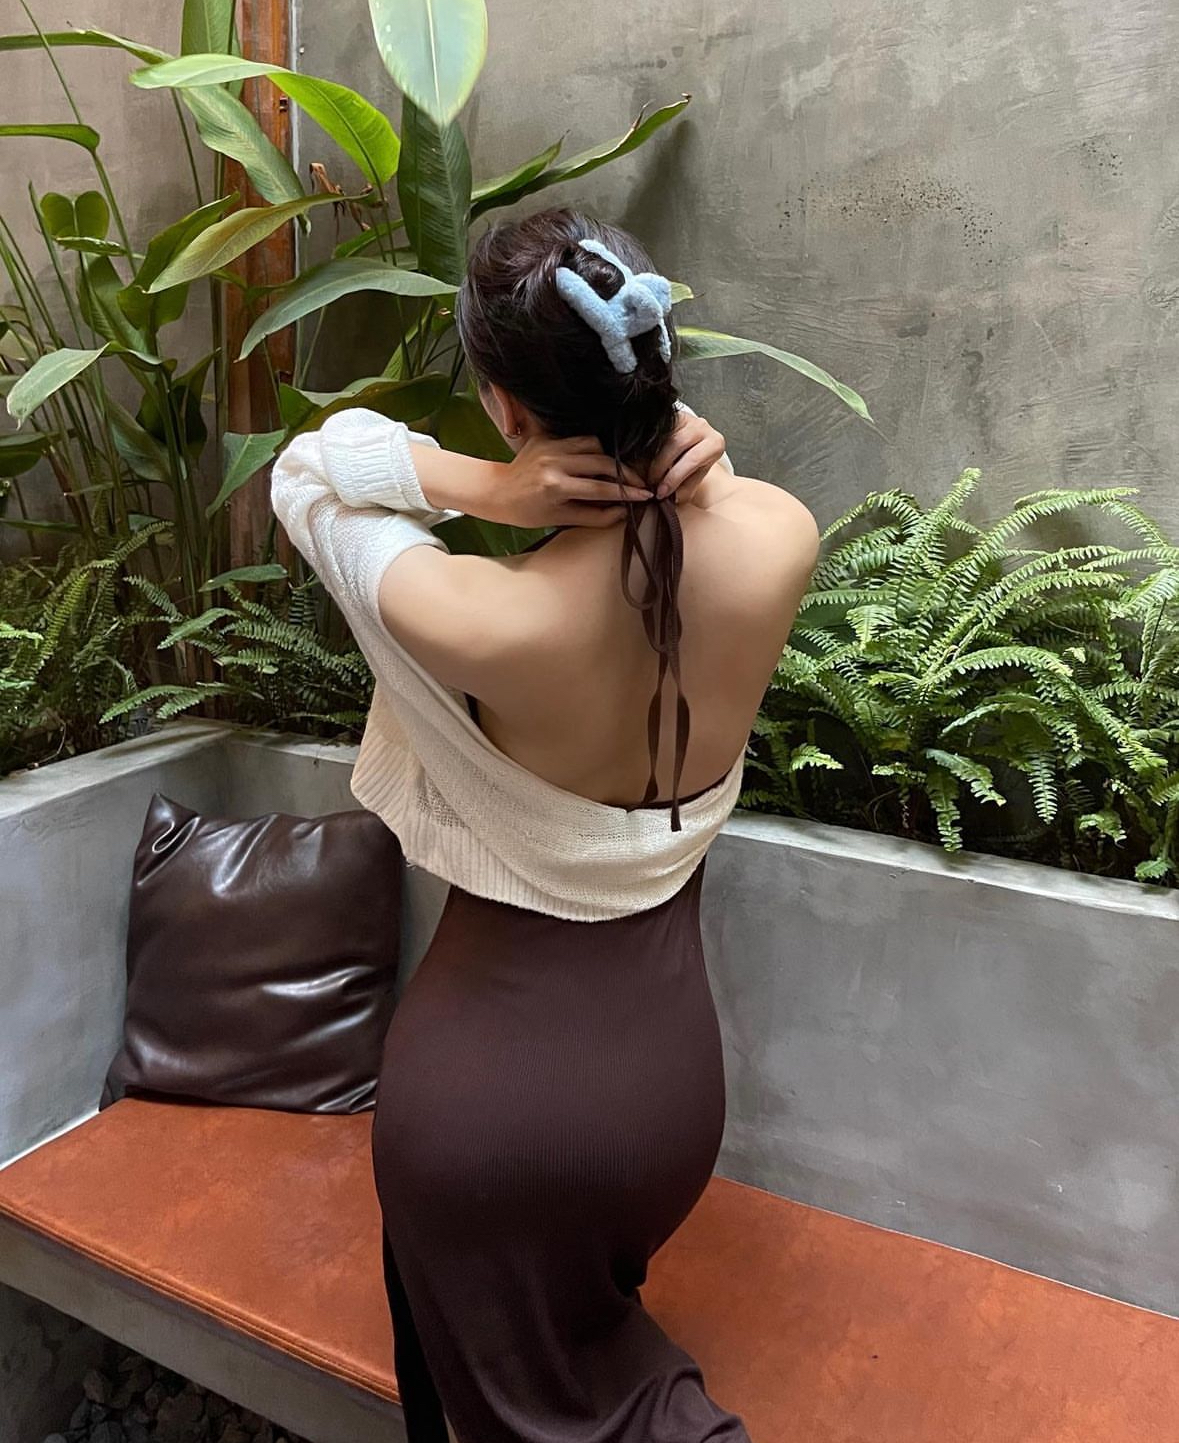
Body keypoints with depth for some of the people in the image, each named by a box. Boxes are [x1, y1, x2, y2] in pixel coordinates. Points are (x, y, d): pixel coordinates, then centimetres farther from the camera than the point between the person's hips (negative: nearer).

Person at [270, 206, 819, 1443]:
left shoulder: (471, 623, -29)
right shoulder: (780, 539, -17)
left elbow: (305, 468, -8)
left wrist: (481, 488, -21)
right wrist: (693, 458, -14)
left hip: (485, 1086, -4)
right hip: (668, 1073, 5)